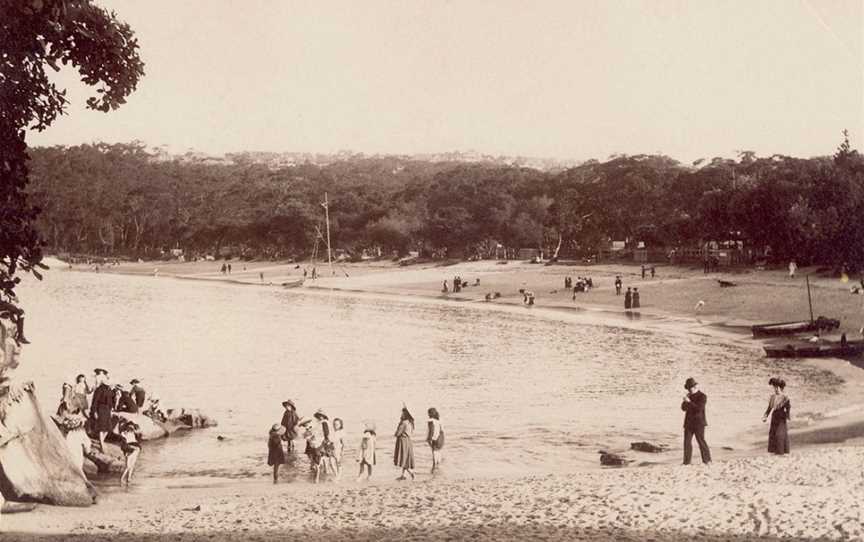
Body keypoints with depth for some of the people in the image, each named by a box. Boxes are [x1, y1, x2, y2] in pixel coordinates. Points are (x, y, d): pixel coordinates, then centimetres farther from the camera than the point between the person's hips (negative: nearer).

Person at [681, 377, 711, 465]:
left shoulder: (702, 396, -8)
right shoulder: (690, 396, 12)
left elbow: (699, 408, -21)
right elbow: (683, 408, 10)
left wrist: (689, 402, -24)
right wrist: (685, 401, -8)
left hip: (699, 423, -6)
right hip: (689, 423, 6)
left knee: (701, 441, -6)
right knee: (687, 441, 2)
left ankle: (707, 460, 3)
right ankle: (686, 461, 5)